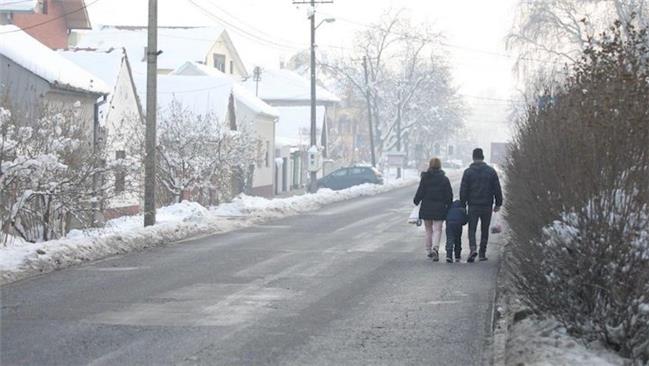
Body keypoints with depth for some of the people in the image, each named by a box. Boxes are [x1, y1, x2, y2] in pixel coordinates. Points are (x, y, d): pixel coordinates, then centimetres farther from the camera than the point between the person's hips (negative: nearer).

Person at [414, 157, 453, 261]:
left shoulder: (425, 178, -5)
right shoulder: (444, 179, -2)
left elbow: (420, 192, -5)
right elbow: (449, 194, 0)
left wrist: (416, 201, 13)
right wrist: (448, 206, 11)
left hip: (426, 208, 1)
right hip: (439, 209, 0)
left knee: (428, 230, 14)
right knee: (437, 230, 0)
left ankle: (429, 250, 20)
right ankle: (435, 248, -22)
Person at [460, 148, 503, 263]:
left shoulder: (468, 172, -3)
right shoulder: (491, 171, 2)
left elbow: (463, 190, -2)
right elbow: (497, 189, 4)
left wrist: (463, 204, 7)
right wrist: (498, 204, 11)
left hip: (473, 206, -1)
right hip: (487, 206, 1)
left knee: (472, 229, 2)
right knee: (485, 230, 11)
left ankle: (472, 248, -21)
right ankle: (482, 253, 13)